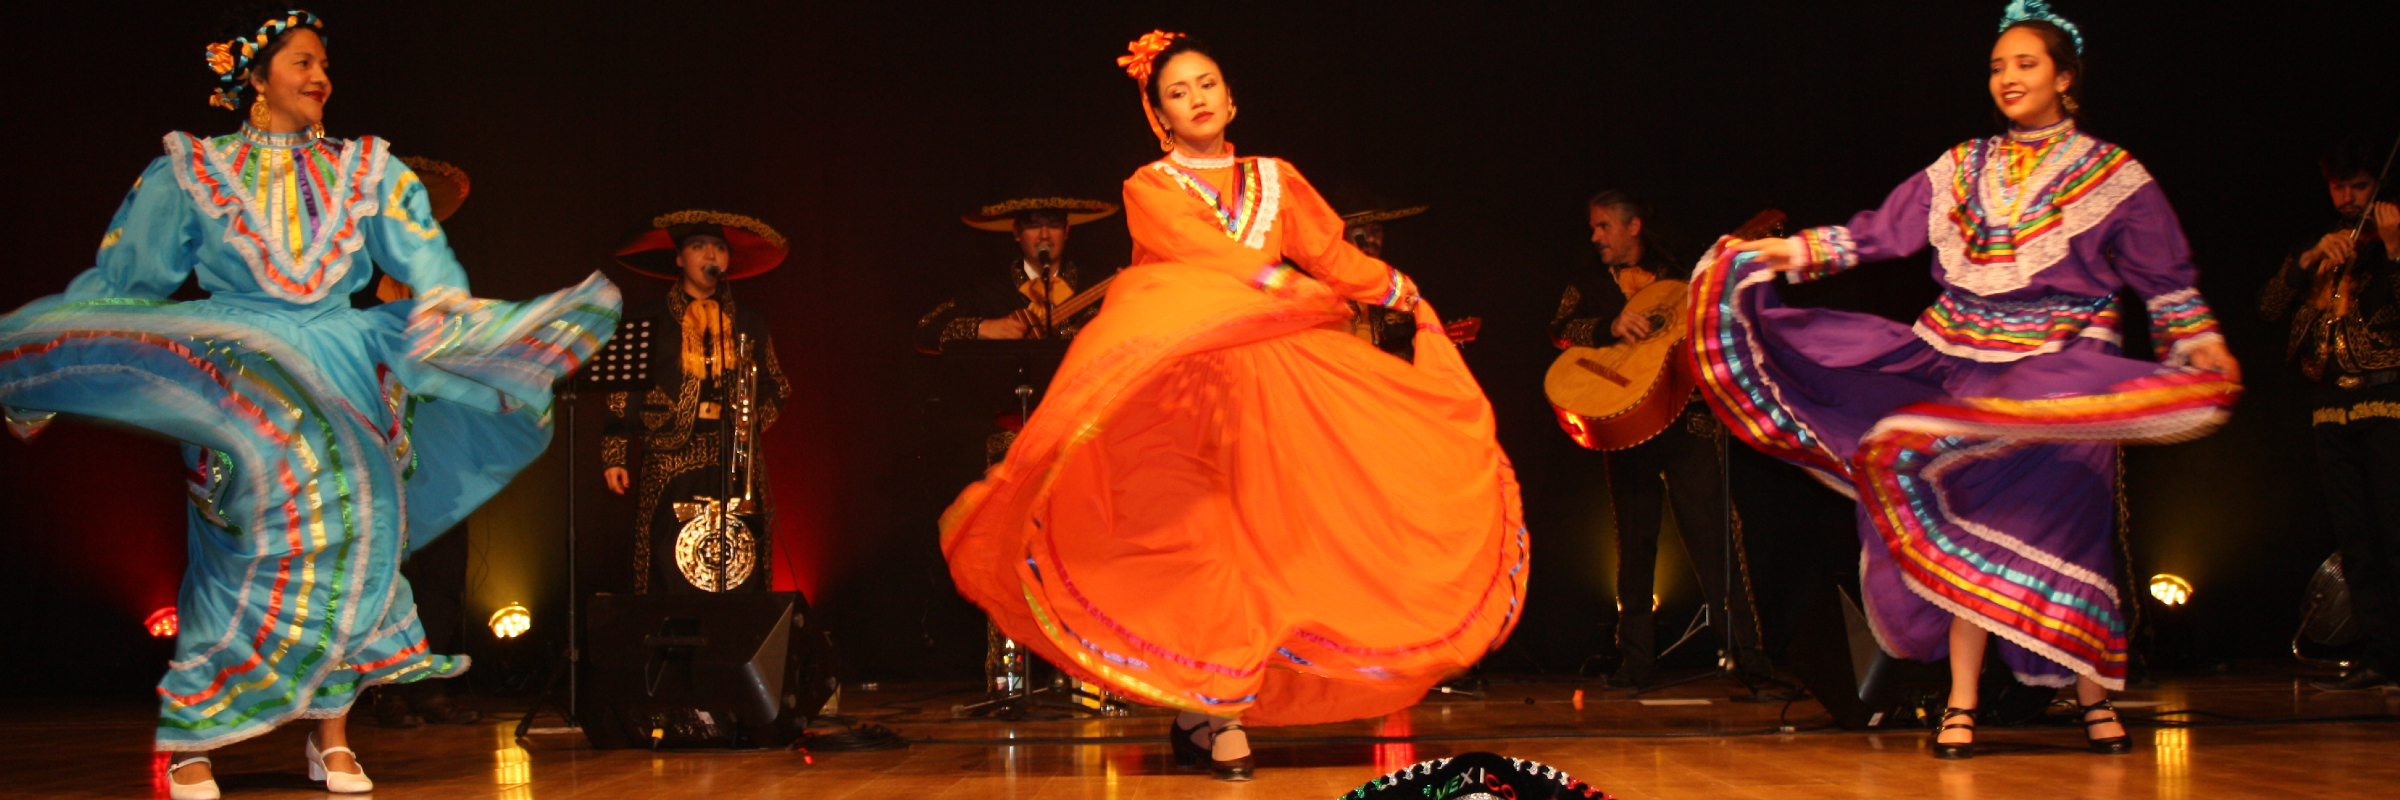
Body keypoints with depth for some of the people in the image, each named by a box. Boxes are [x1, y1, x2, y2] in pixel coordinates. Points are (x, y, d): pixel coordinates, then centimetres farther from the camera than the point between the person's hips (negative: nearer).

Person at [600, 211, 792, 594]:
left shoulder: (751, 321, 17)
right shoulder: (646, 320, 10)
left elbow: (775, 386, 22)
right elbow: (622, 394, 7)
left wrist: (758, 416, 1)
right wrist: (614, 457, -1)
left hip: (738, 468, 2)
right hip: (671, 468, -2)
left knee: (742, 583, -5)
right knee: (672, 581, -9)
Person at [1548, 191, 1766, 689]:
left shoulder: (1678, 281, 15)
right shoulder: (1588, 285, 16)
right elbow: (1561, 330, -2)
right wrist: (1612, 325, -18)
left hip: (1687, 419, -1)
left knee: (1713, 532, -9)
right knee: (1634, 540, 2)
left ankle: (1746, 650, -7)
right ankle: (1637, 661, 8)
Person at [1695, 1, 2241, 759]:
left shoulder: (2113, 176, 3)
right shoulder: (1960, 168, 11)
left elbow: (2168, 282, 4)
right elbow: (1879, 232, 10)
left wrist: (2204, 350, -9)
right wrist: (1790, 252, 3)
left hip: (2059, 375, -3)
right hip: (1963, 365, 3)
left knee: (2058, 536, -5)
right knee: (1968, 529, -1)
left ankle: (2095, 694, 14)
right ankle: (1961, 704, 5)